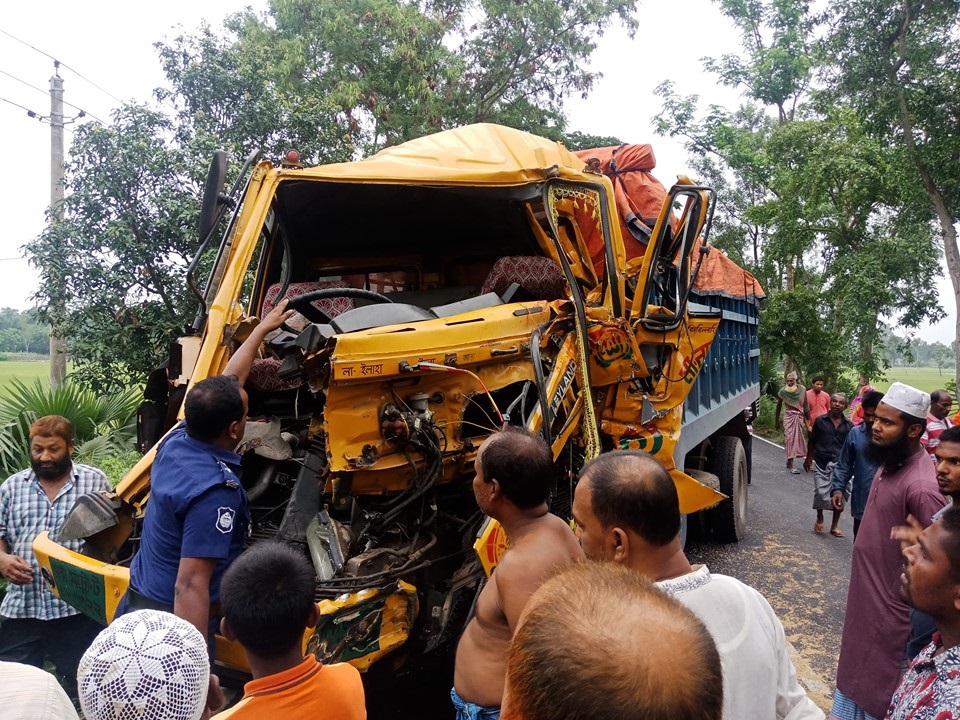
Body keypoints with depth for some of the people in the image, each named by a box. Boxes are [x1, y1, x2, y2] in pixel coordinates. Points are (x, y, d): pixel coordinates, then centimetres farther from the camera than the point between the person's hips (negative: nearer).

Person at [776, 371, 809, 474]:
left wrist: (807, 419, 5)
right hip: (789, 417, -3)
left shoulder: (802, 390, -1)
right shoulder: (783, 391, -5)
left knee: (798, 438, 7)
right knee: (790, 439, -9)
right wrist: (776, 421, 7)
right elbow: (778, 406, 4)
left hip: (799, 417, 3)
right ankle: (791, 465, -12)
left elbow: (805, 405, 6)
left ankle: (789, 461, 23)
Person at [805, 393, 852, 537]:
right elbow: (812, 441, 9)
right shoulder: (820, 420, 0)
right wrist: (808, 459, 14)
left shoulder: (849, 425, 2)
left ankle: (834, 525, 19)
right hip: (821, 463, -1)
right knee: (821, 493, -4)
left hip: (840, 464, 1)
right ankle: (819, 518, 24)